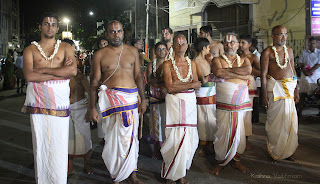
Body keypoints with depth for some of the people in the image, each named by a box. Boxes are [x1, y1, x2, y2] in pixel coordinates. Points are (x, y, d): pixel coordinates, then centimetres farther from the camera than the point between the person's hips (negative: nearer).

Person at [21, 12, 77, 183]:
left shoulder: (65, 47, 11)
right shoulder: (30, 50, 10)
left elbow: (73, 70, -7)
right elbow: (29, 76, -8)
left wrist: (43, 70, -7)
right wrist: (60, 73, -10)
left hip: (60, 101, 0)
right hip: (37, 102, 1)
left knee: (59, 144, -1)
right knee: (40, 144, 3)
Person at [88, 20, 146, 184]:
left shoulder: (132, 51, 11)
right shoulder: (100, 55, 3)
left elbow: (138, 76, 13)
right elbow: (94, 82, 2)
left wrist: (143, 99, 7)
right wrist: (92, 107, -2)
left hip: (132, 97, 2)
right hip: (110, 98, -2)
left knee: (131, 136, 5)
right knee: (113, 137, 0)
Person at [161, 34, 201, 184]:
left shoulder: (192, 63, 14)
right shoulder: (168, 64, 2)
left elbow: (197, 86, 4)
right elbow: (170, 88, -10)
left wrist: (177, 85, -9)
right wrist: (191, 85, -10)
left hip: (190, 101, 4)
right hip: (174, 102, -4)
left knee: (189, 137, 2)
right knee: (176, 137, -7)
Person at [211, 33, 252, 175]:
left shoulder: (244, 60, 16)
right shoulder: (217, 60, 9)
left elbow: (248, 70, -8)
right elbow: (218, 72, -13)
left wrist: (227, 71, -9)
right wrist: (238, 74, -8)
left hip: (241, 101, 3)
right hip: (223, 102, -2)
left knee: (239, 131, 6)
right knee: (223, 132, -2)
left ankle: (236, 160, 22)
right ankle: (221, 162, 12)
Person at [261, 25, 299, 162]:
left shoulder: (289, 50, 14)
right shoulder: (267, 52, -4)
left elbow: (293, 71, 18)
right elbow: (263, 74, -7)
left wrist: (296, 90, 14)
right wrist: (264, 95, -12)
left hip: (289, 88, 6)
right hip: (275, 88, -5)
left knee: (290, 120, 6)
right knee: (275, 120, -1)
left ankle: (286, 152, 21)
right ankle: (274, 152, 16)